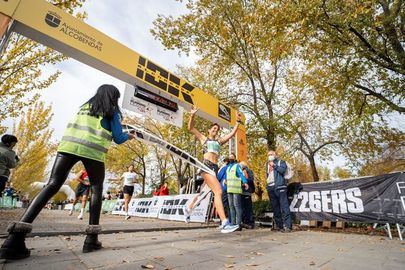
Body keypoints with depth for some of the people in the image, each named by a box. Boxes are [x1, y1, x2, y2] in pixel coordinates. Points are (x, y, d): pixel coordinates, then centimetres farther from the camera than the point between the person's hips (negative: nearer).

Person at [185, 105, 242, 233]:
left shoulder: (219, 141, 24)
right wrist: (192, 115, -6)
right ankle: (224, 224, -22)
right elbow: (191, 128, 5)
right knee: (218, 191, -20)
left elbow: (232, 133, 23)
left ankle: (188, 207, 38)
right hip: (206, 166, -6)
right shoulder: (203, 138, 13)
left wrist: (238, 122, 18)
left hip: (215, 167, 7)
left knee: (204, 192, 15)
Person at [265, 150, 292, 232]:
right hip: (270, 187, 6)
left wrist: (274, 165, -4)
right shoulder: (267, 164, 23)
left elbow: (282, 170, -12)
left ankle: (288, 226, -7)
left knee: (284, 206, -9)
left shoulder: (281, 162, 7)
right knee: (275, 208, 8)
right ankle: (279, 225, 15)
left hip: (279, 186, -6)